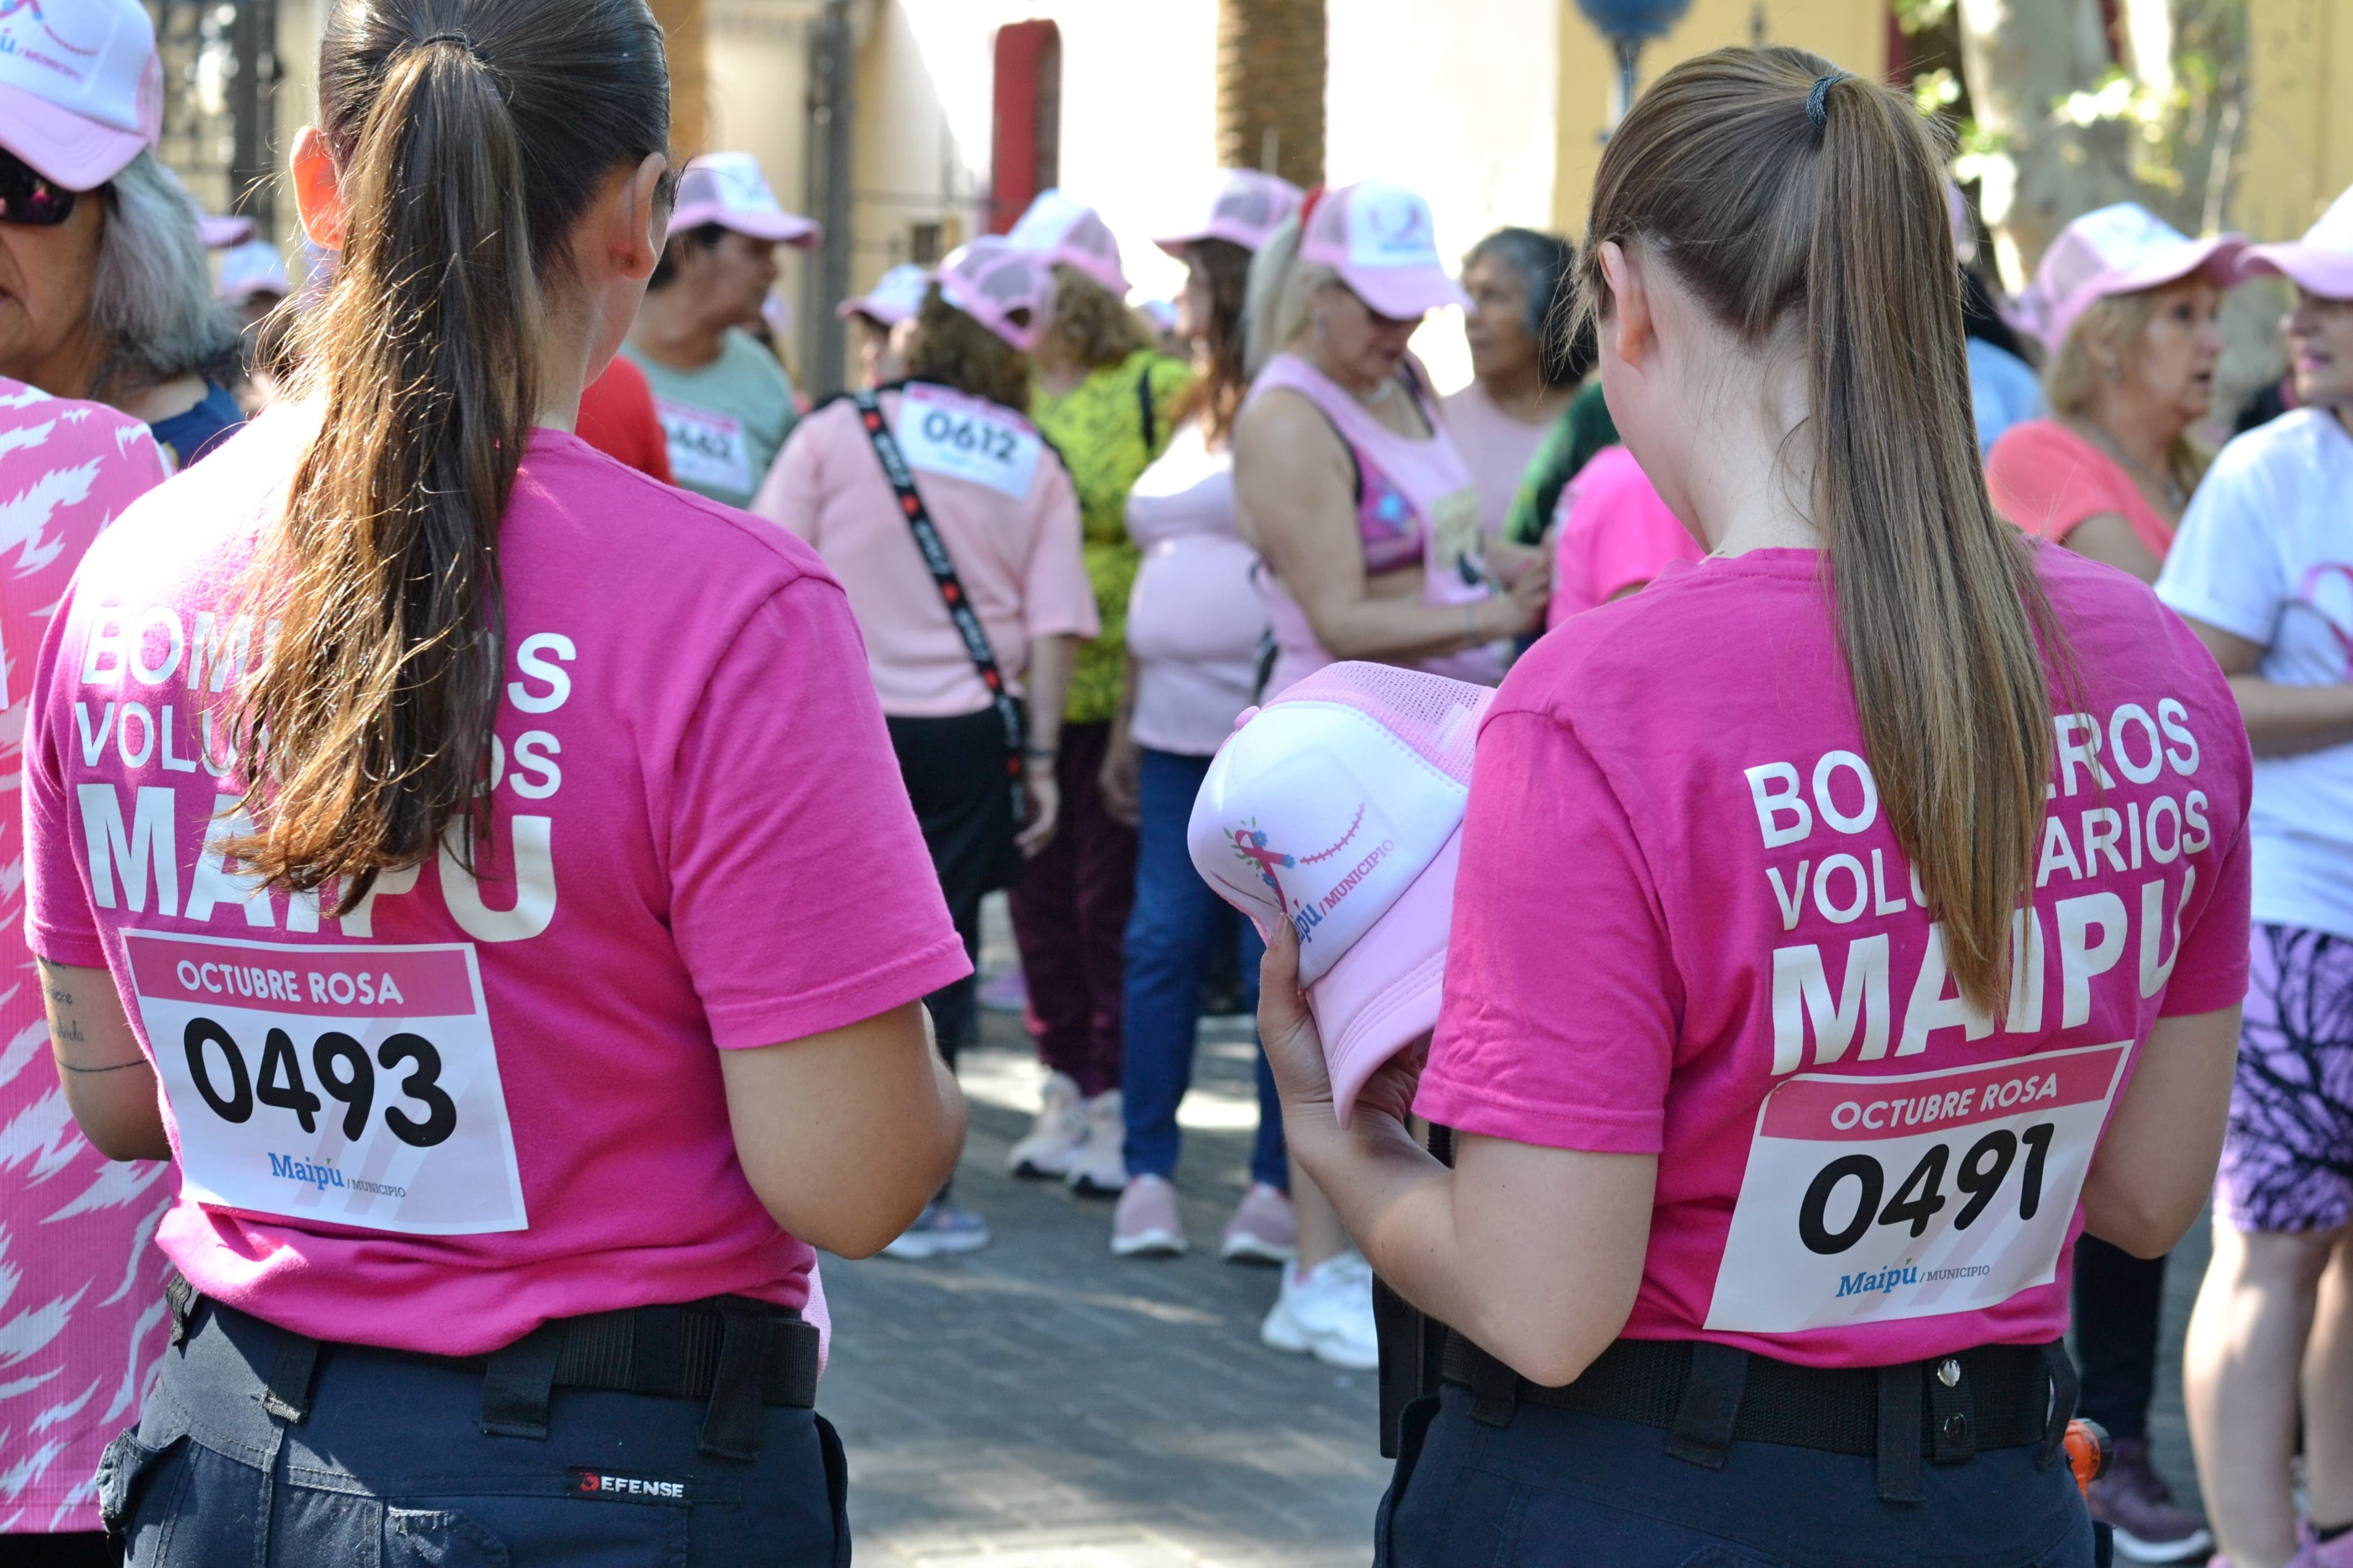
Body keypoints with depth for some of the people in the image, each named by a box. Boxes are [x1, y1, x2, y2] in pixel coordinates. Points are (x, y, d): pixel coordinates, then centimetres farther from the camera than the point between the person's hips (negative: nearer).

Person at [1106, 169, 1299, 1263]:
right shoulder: (1199, 415, 19)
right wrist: (1130, 729, 21)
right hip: (1180, 730, 8)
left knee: (1277, 959, -3)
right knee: (1163, 941, 4)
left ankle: (1279, 1186, 5)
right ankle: (1149, 1172, 10)